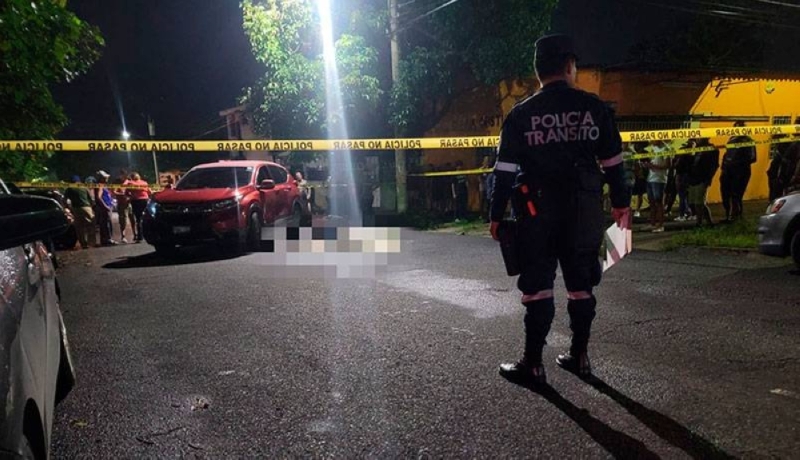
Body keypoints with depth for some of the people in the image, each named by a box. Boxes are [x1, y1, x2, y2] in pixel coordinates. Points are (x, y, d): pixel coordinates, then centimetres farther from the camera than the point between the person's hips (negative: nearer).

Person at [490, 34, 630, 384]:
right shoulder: (594, 108, 1)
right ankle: (579, 355, 22)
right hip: (584, 208, 2)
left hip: (538, 210, -2)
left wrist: (496, 215, 2)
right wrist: (621, 203, 14)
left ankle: (533, 363, 7)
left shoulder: (521, 114, -2)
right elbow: (613, 162, 4)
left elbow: (505, 171, -4)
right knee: (581, 283, 13)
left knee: (537, 285, 3)